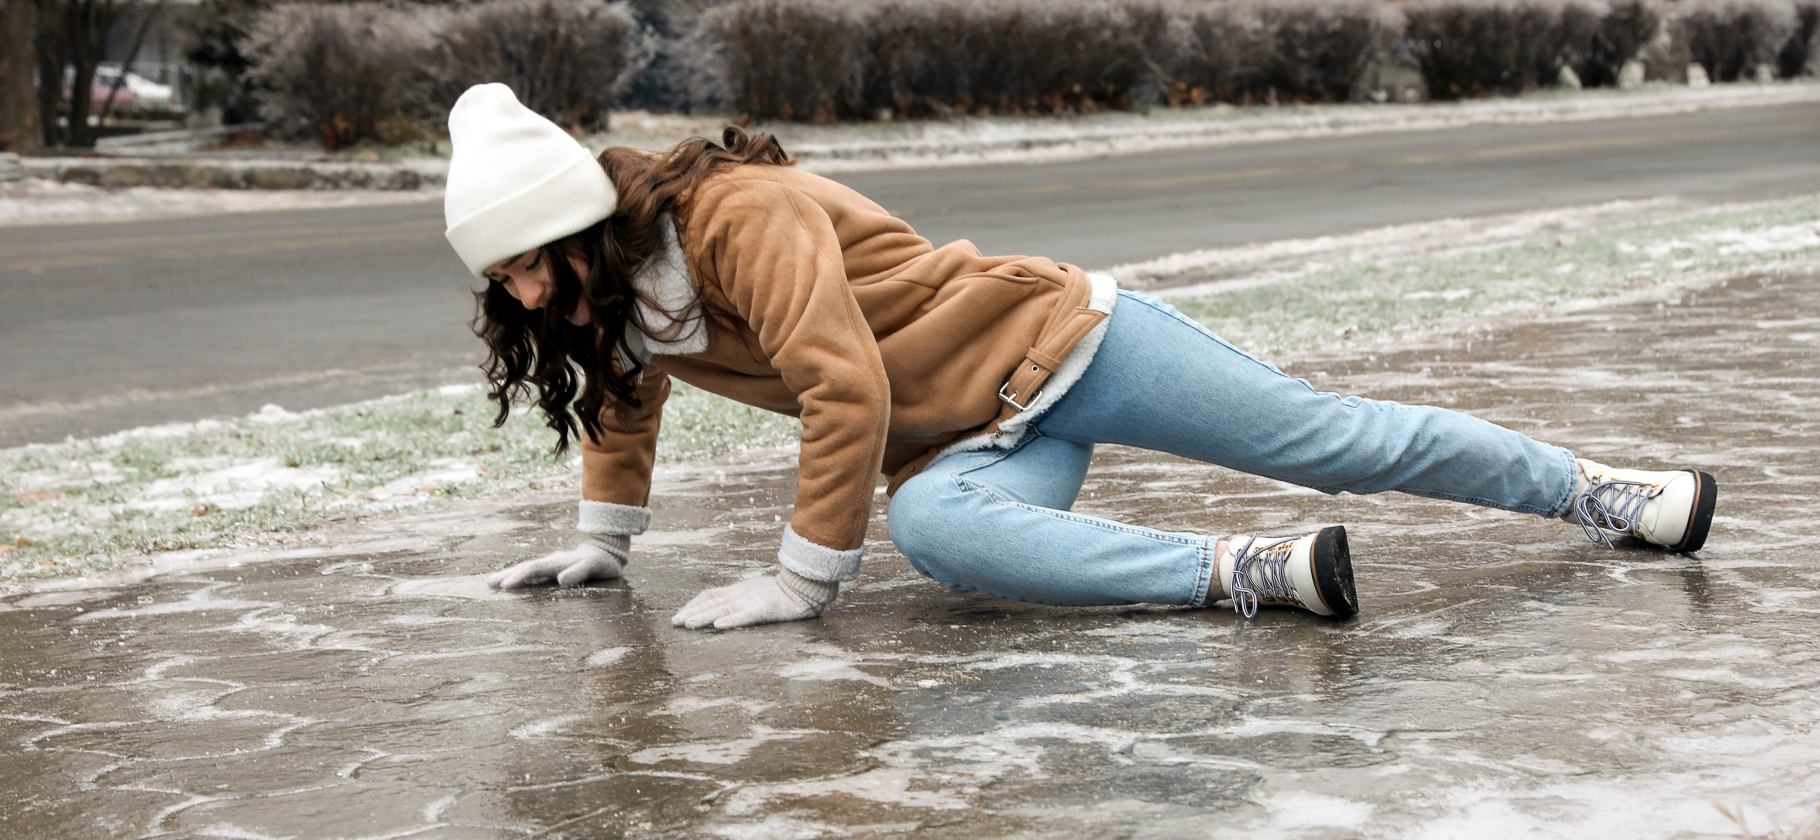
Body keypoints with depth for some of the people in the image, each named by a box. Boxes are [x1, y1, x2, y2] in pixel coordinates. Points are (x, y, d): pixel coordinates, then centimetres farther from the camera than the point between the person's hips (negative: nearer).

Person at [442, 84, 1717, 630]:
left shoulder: (738, 215, -26)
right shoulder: (617, 292, 2)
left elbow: (848, 390, -30)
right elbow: (625, 400, 25)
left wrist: (805, 579, -23)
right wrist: (602, 547, 28)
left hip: (1057, 340, -7)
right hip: (977, 443, 7)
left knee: (1327, 436, -3)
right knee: (932, 528, -27)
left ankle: (1593, 490, 15)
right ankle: (1244, 570, -26)